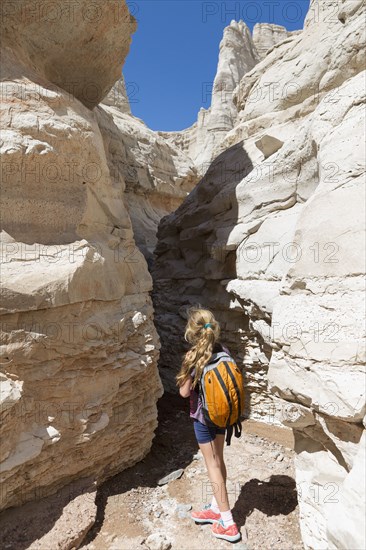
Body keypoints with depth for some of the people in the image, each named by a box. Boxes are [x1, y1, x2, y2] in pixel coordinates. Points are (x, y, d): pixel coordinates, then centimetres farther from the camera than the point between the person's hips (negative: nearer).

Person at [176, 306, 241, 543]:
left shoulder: (193, 356, -23)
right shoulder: (223, 350, -7)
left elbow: (184, 392, -14)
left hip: (204, 416, -6)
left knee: (212, 464, 9)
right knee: (219, 459, 20)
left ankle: (228, 523, 19)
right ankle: (217, 508, 38)